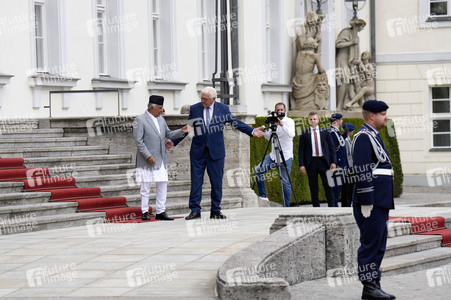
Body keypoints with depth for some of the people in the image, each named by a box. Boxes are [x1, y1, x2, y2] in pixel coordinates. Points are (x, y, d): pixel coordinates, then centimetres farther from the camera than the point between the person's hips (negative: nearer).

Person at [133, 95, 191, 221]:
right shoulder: (140, 120, -9)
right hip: (146, 160, -7)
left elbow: (168, 134, 21)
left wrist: (181, 131, 5)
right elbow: (138, 140, -13)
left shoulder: (161, 119, 14)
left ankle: (160, 212, 12)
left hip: (160, 159, 7)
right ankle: (145, 212, 8)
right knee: (145, 187, 0)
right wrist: (148, 156, -18)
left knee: (162, 186, 6)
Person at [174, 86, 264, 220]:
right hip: (198, 151, 0)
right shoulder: (194, 109, 2)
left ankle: (215, 211, 12)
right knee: (196, 181, -1)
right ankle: (195, 210, 4)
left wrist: (252, 131, -4)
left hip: (216, 151, 0)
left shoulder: (223, 108, 1)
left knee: (217, 182, 4)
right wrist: (173, 142, 7)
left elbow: (235, 123, 6)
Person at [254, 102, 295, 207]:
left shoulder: (289, 121, -7)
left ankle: (286, 206, 5)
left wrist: (282, 125, -38)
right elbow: (269, 137, 16)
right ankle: (263, 195, 4)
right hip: (273, 155, 6)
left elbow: (292, 134, -24)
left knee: (286, 182, -3)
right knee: (258, 170, -6)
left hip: (286, 157, -6)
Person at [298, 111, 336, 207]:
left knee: (328, 185, 0)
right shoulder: (304, 134, 7)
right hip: (311, 162, 0)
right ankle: (316, 206, 8)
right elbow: (301, 150, 4)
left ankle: (331, 205, 5)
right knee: (313, 186, 2)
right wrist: (301, 164, -6)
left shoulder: (325, 132, 9)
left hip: (324, 161, 0)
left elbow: (331, 148, 8)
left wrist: (333, 162, -2)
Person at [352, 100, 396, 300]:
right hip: (372, 201, -10)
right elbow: (362, 172, -19)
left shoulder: (374, 136, 20)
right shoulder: (363, 137, -13)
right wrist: (366, 203, -22)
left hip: (381, 201, 10)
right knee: (370, 244, -6)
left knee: (379, 245, 11)